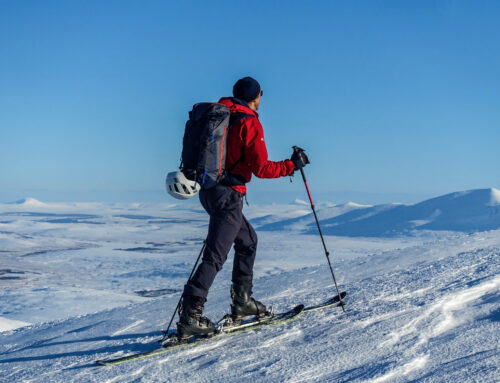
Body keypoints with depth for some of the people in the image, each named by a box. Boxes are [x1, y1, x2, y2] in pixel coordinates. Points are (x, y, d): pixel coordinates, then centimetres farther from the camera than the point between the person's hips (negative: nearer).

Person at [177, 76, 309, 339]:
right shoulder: (249, 123, -11)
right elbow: (261, 168, -15)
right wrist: (292, 165, -4)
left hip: (208, 190, 9)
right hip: (228, 194, -9)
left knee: (248, 240, 22)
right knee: (215, 256, -8)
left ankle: (242, 302, 26)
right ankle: (189, 317, -11)